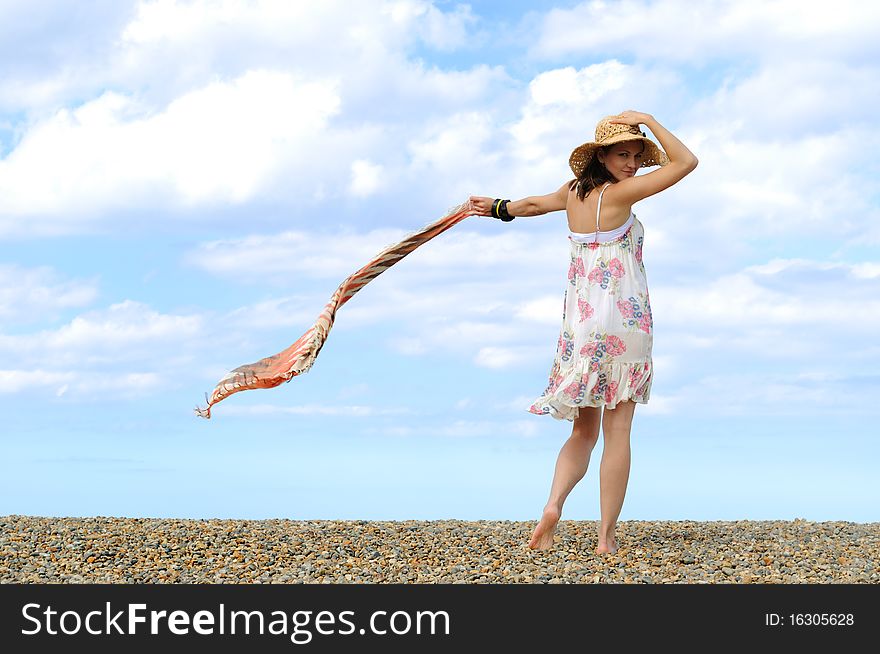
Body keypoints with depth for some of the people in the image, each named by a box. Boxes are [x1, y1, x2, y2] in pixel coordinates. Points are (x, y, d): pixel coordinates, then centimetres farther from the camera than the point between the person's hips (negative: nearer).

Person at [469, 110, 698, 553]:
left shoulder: (575, 192, 7)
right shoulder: (618, 194, -12)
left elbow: (536, 203, 28)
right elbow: (685, 161, -13)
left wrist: (498, 208, 47)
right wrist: (647, 120, -7)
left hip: (579, 325, 6)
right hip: (624, 322, -6)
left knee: (583, 430, 14)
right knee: (617, 431, 0)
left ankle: (553, 503, -11)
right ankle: (606, 536, -1)